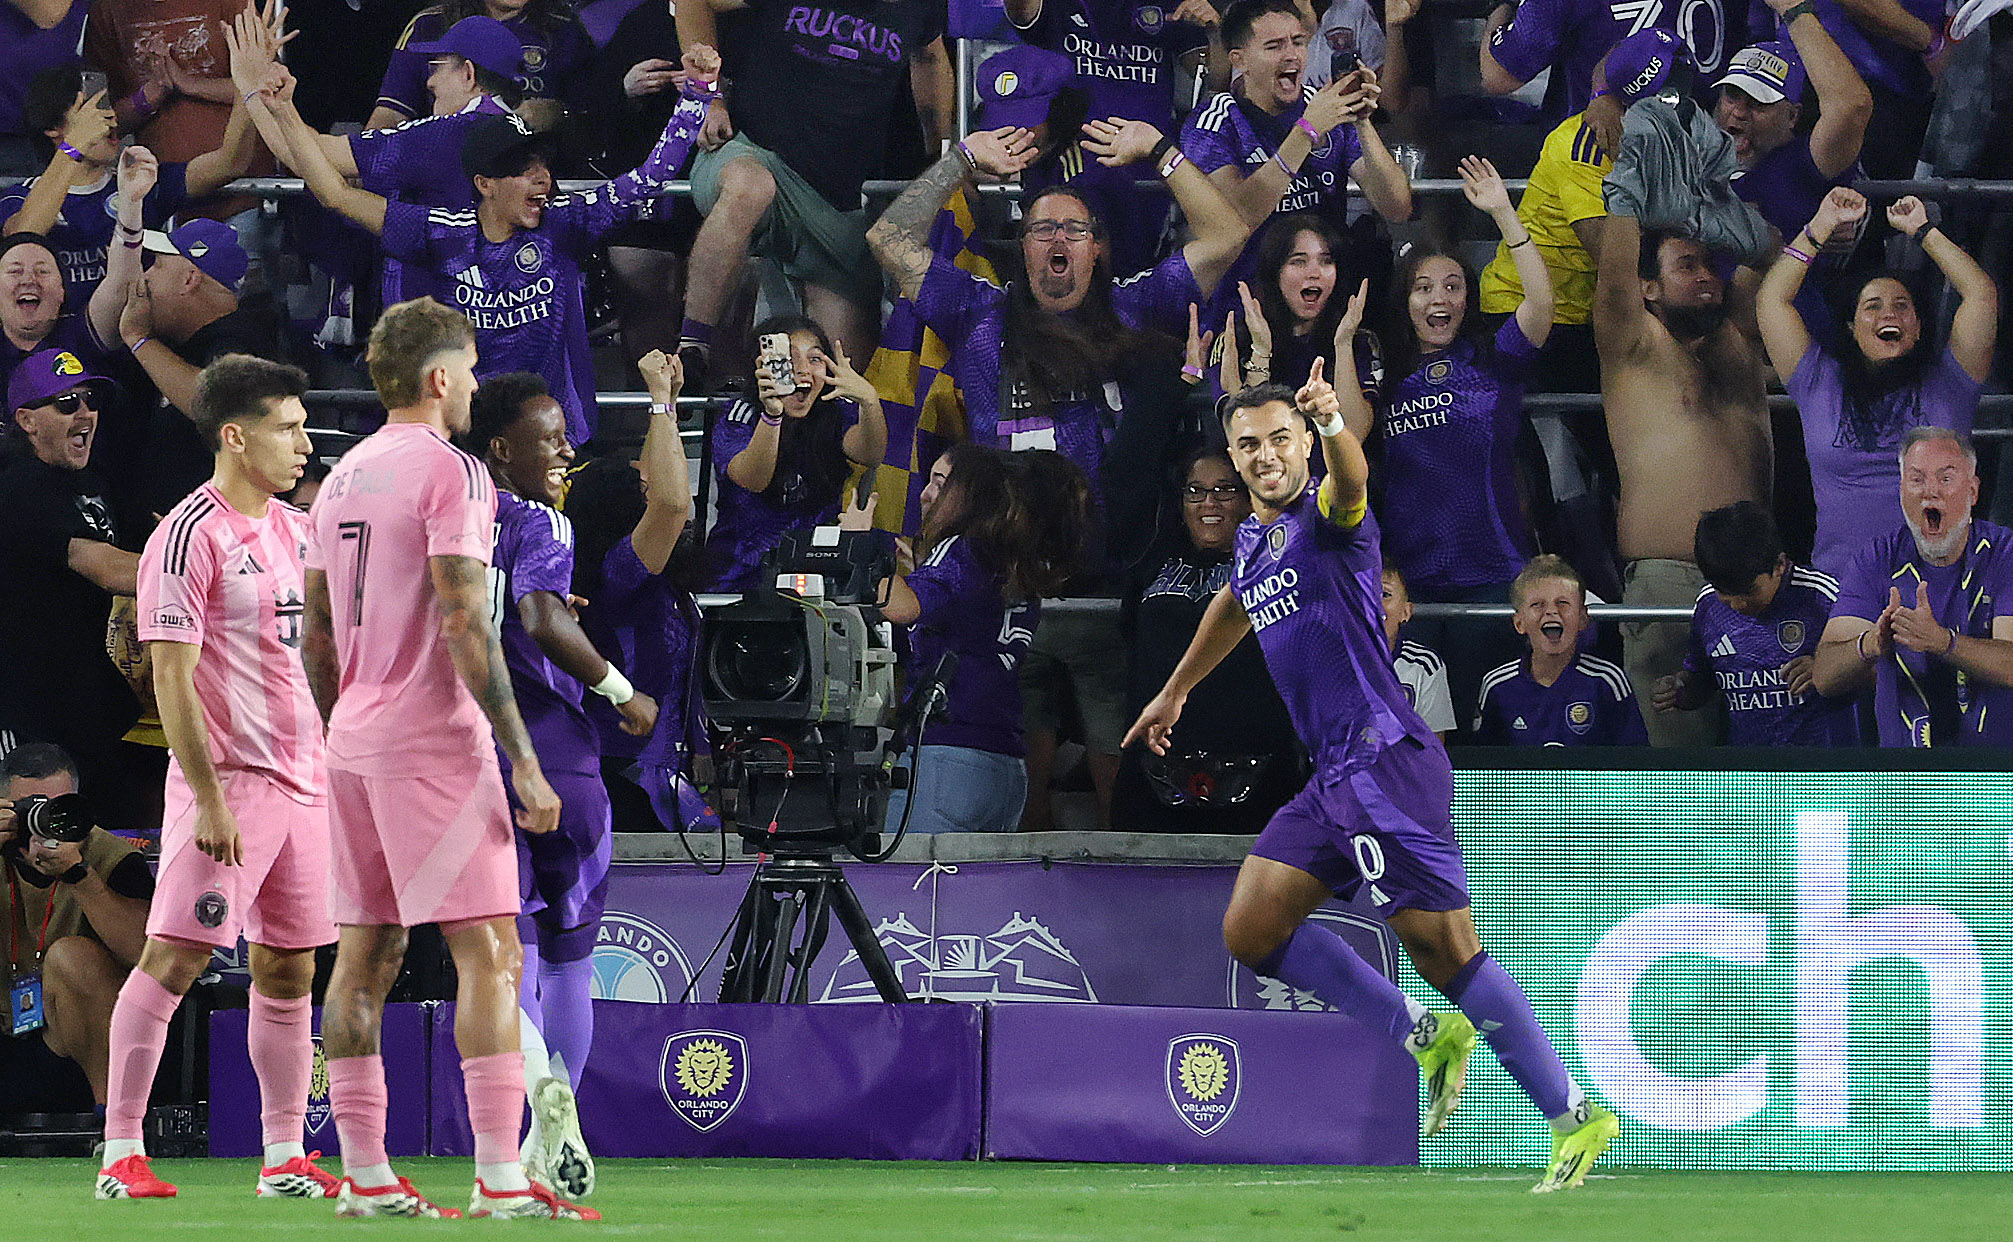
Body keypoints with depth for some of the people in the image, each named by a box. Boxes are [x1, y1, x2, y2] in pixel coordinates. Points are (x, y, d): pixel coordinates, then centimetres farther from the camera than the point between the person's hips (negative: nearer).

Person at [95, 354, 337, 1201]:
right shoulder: (189, 536, -10)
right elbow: (171, 678, -14)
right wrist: (209, 797, -19)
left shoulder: (296, 530, 13)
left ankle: (284, 1159, 13)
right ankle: (120, 1153, -8)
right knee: (175, 955, -10)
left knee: (288, 971, 8)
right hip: (227, 780, -7)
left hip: (302, 778, 8)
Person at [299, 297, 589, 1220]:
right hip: (436, 741, -8)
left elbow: (317, 639, 18)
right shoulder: (449, 472, -10)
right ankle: (500, 1184, -17)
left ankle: (365, 1177, 10)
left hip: (354, 743, 8)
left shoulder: (342, 479, 14)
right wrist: (523, 762, -17)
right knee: (489, 954, -9)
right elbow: (464, 627, -17)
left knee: (365, 955, 9)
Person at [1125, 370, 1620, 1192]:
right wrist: (1175, 690, 50)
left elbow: (1351, 478, -35)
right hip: (1331, 778, 9)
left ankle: (1572, 1116, -5)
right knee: (1252, 932, 4)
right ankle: (1426, 1038, 9)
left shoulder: (1327, 516, -9)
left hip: (1387, 762, -9)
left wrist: (1333, 423, -57)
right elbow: (1236, 605, 40)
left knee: (1447, 952, -11)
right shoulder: (1252, 540, 17)